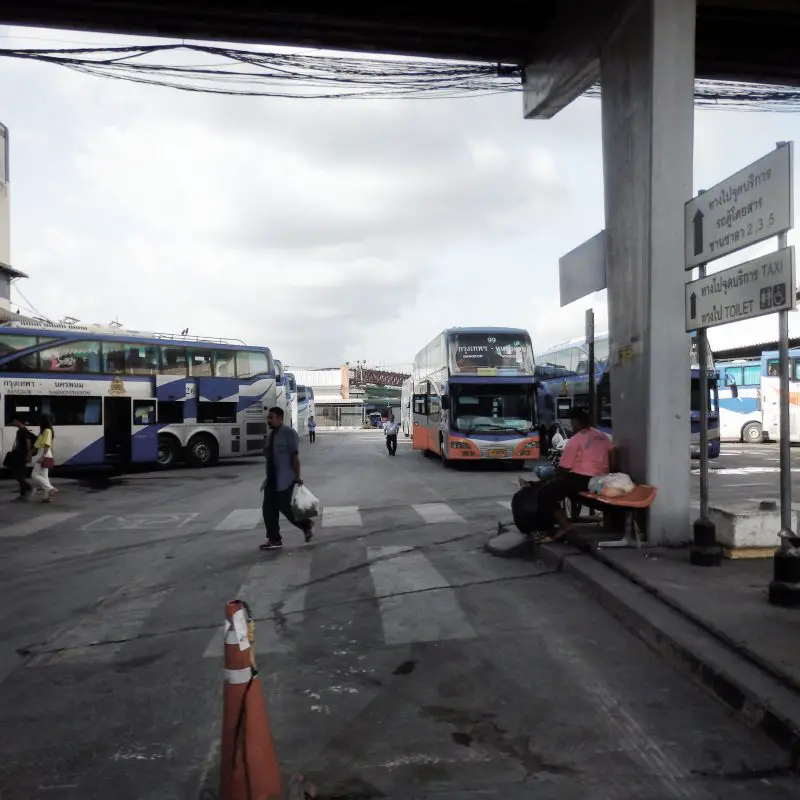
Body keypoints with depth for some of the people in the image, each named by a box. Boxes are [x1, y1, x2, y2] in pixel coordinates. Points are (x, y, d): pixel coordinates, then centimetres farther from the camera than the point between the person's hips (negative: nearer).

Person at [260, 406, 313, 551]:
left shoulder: (289, 433, -12)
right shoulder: (270, 434, 11)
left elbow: (295, 456, -15)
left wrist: (297, 476, -17)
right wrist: (269, 476, 18)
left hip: (285, 479, -8)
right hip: (271, 478, 8)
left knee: (284, 507, -6)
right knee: (268, 508, 4)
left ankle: (306, 525, 17)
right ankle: (274, 539, 12)